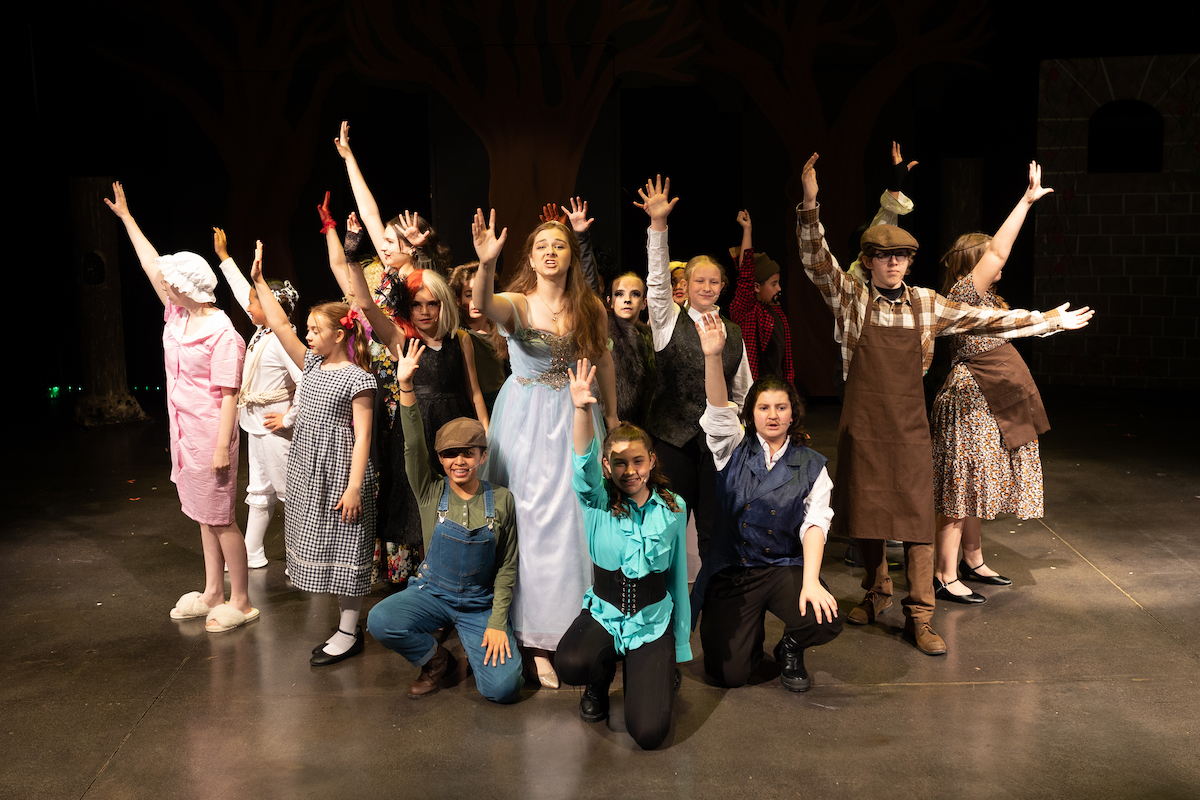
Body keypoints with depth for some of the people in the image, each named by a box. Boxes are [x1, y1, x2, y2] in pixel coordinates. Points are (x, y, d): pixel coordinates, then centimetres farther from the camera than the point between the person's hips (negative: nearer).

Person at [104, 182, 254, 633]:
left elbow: (228, 394, -20)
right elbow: (152, 265, 16)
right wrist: (126, 217, 22)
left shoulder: (222, 334, -18)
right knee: (203, 516, 15)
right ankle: (213, 593, 26)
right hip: (185, 432, 9)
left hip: (210, 435, -9)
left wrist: (223, 446, -22)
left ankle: (240, 602, 9)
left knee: (220, 518, -2)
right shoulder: (177, 316, 6)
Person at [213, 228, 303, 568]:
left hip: (274, 428, -9)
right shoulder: (263, 330, 5)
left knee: (289, 492, -1)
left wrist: (289, 418, -20)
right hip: (256, 425, 10)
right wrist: (223, 256, 25)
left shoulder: (282, 342, -21)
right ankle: (252, 554, 27)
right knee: (259, 491, 16)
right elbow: (244, 292, 19)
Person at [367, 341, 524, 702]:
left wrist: (496, 623, -9)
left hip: (482, 602, -1)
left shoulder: (501, 500, -3)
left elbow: (507, 567, -1)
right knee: (379, 621, -29)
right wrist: (406, 386, -30)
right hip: (431, 591, 1)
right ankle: (435, 658, 1)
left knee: (502, 688, -21)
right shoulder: (431, 493, -3)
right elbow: (413, 447, -18)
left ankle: (479, 651, 16)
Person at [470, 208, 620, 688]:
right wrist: (486, 264, -49)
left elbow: (603, 359, 14)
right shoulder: (516, 303, -8)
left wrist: (612, 413, 19)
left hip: (575, 418, 2)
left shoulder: (590, 307, 2)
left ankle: (573, 626, 24)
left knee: (571, 518, 5)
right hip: (525, 419, -2)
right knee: (528, 519, 2)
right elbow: (482, 305, -31)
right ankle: (537, 637, 14)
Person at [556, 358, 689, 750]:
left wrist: (681, 645, 9)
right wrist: (582, 410, -45)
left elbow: (679, 575, 5)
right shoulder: (598, 502, -4)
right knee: (572, 665, -35)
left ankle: (650, 676, 19)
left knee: (648, 733, -17)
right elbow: (584, 464, -26)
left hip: (654, 620, 0)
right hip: (603, 612, 0)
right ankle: (600, 681, 5)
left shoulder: (673, 508, -1)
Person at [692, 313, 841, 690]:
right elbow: (718, 410, -13)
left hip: (786, 567, 1)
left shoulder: (811, 465, 4)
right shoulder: (734, 449, 4)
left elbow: (815, 524, -8)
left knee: (825, 621, -28)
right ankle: (750, 631, 25)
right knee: (729, 674, -13)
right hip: (730, 571, 0)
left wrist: (810, 581, -23)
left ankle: (790, 649, 10)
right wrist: (712, 356, -30)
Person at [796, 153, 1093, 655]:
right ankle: (876, 594, 30)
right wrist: (810, 202, -24)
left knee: (917, 518, 0)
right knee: (866, 514, 8)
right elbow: (816, 261, -12)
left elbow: (986, 321, 12)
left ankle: (919, 617, 7)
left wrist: (1048, 321, 13)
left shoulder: (926, 305, 6)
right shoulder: (852, 299, -2)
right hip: (862, 429, -1)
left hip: (910, 429, 2)